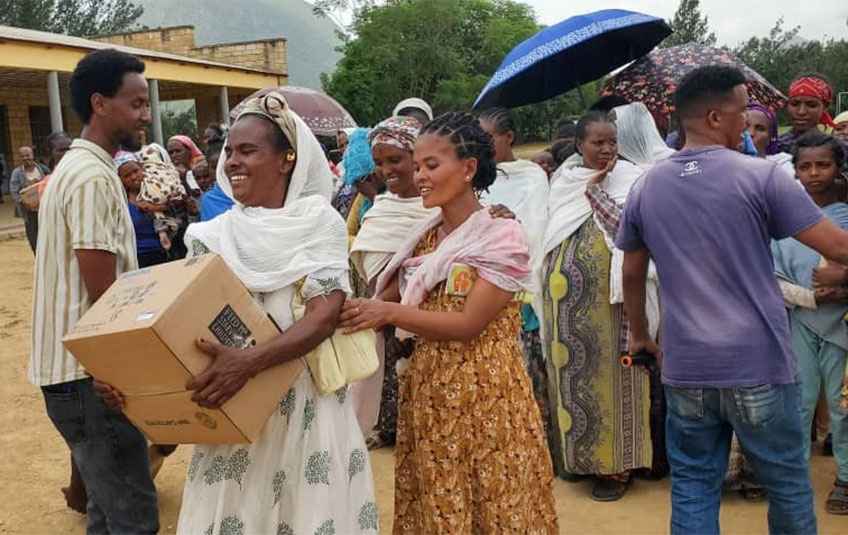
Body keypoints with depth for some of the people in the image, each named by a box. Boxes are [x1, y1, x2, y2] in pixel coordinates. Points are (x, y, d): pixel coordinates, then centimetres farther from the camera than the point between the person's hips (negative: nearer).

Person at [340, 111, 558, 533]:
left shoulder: (502, 237, -11)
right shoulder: (423, 237, 8)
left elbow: (468, 324, -18)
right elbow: (388, 297, 7)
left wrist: (388, 313, -22)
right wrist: (353, 309, -12)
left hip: (483, 392, -5)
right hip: (427, 390, 6)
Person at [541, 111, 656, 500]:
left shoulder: (627, 178, 0)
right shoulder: (564, 179, 12)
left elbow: (625, 225, -15)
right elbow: (552, 229, 12)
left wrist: (593, 187, -11)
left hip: (605, 291, -4)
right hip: (565, 291, 4)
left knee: (608, 367, -1)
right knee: (570, 364, 9)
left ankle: (615, 462, 10)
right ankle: (576, 452, 24)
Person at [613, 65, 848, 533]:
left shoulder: (645, 188, 4)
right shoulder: (761, 176, -9)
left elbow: (632, 274, 13)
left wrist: (640, 336, 26)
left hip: (684, 370, 4)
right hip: (760, 366, -3)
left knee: (693, 489, 14)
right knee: (787, 485, 16)